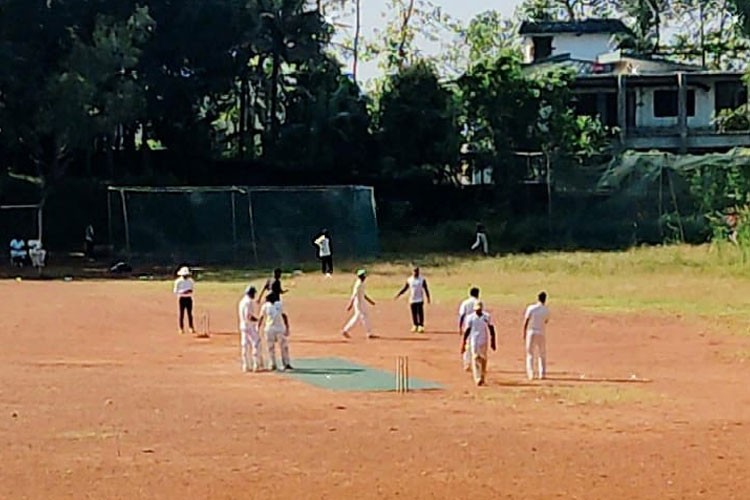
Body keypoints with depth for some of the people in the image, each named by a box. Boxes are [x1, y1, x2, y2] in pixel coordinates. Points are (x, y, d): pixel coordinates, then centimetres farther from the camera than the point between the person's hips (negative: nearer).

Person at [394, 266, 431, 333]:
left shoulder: (422, 279, -1)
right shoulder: (409, 280, 3)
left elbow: (425, 289, 1)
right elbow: (405, 288, 5)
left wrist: (428, 297, -3)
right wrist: (399, 294, -7)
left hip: (420, 299, -2)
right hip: (412, 300, 2)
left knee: (420, 313, -6)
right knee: (414, 313, 5)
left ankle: (421, 326, -1)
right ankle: (415, 326, 17)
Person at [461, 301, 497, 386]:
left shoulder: (487, 317, 1)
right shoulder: (470, 317, -1)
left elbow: (491, 329, 6)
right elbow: (467, 330, -1)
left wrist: (493, 342, 4)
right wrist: (463, 343, -5)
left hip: (483, 341, 1)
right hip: (473, 340, -1)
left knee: (483, 359, 8)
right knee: (475, 358, -10)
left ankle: (483, 378, 23)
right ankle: (478, 379, -17)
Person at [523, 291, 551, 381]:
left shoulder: (531, 308, -7)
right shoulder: (546, 310, -3)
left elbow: (526, 322, -8)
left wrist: (524, 333, 3)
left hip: (531, 333, -1)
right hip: (541, 333, 1)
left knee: (530, 354, 8)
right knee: (542, 355, 15)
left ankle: (530, 374, -2)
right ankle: (542, 374, 10)